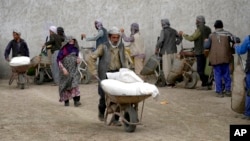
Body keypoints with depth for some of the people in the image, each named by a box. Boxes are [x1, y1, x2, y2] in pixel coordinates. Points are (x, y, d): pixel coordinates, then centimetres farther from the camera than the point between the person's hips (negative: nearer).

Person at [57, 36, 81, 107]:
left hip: (73, 70, 2)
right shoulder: (63, 50, -10)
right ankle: (66, 101, 21)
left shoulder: (75, 49, 3)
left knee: (74, 84, -13)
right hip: (65, 70, -2)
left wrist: (78, 59, -3)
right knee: (65, 85, 8)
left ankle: (76, 101, -18)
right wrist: (63, 68, -21)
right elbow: (58, 60, -11)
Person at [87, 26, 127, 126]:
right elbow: (91, 59, -7)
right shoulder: (104, 47, -7)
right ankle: (101, 112, 32)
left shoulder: (121, 46, 8)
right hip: (106, 75, -3)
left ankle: (115, 119, 3)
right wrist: (95, 72, -9)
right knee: (104, 96, 1)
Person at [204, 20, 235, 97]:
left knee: (218, 75, 4)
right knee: (226, 74, 12)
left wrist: (206, 41, 16)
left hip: (215, 58, 0)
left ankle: (219, 92, 4)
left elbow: (206, 46, -4)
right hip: (225, 58, 1)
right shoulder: (227, 34, 0)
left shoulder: (212, 35, 0)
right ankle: (228, 90, 13)